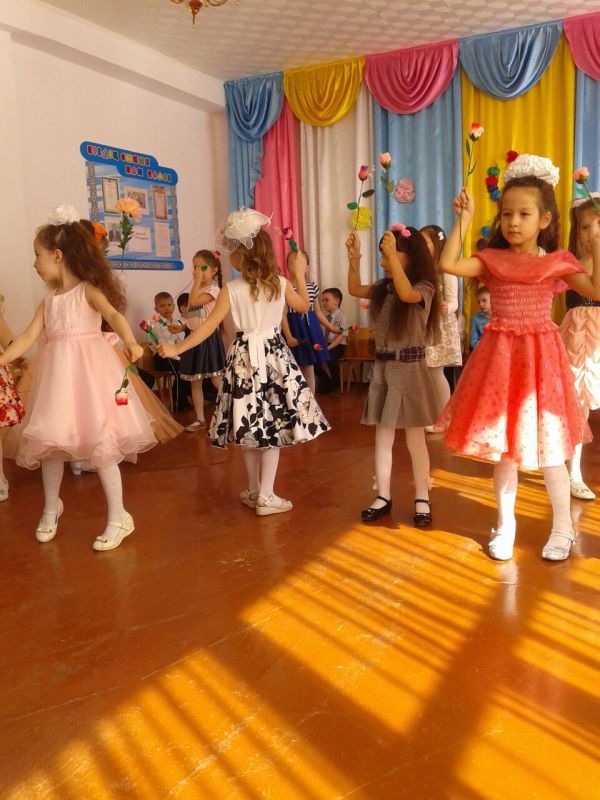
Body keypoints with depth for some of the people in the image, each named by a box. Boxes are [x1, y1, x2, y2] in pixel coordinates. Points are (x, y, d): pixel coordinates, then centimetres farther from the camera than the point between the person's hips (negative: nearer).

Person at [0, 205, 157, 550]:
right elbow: (28, 337, 10)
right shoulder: (49, 302, 14)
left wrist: (130, 342, -42)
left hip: (88, 372, -7)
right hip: (58, 375, 7)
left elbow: (114, 315, -23)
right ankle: (51, 508, 34)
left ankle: (119, 517, 6)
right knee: (50, 441, 12)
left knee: (98, 444, -5)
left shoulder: (88, 290, -5)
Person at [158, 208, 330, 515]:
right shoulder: (280, 284, -1)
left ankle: (254, 491, 24)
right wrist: (299, 273, 25)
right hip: (275, 355, 1)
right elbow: (303, 305, 16)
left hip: (244, 357, -1)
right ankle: (266, 495, 6)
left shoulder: (231, 290, -9)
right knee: (273, 426, 4)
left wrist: (177, 348, -8)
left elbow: (209, 325, -12)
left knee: (249, 427, 11)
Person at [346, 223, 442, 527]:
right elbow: (354, 290, 14)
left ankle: (422, 499, 15)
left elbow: (406, 293, -31)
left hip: (409, 368, -6)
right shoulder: (383, 288, 8)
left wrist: (393, 255, -31)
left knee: (414, 439, 2)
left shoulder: (424, 288, -11)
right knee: (382, 437, 9)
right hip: (382, 368, 6)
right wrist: (354, 258, 1)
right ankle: (383, 497, 19)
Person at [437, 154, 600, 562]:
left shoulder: (558, 262, -1)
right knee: (503, 445, 9)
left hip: (540, 355, -2)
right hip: (500, 356, 2)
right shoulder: (492, 259, 3)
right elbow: (447, 264, -11)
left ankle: (563, 527, 24)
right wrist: (463, 221, -7)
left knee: (548, 448, 4)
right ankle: (505, 524, 25)